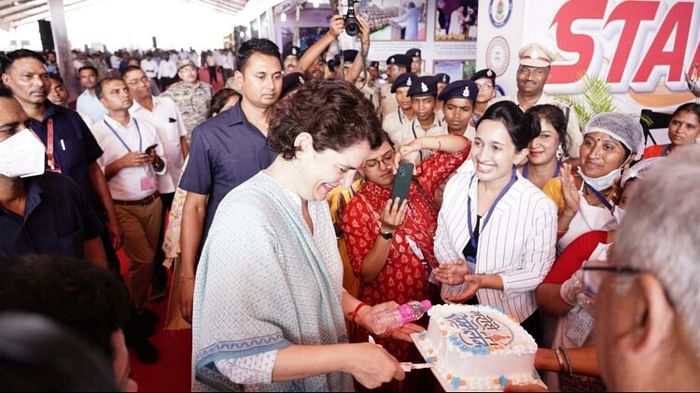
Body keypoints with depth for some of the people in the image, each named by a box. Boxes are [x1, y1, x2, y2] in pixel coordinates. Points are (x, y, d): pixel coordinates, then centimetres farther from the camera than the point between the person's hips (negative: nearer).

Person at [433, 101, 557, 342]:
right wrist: (454, 269, -19)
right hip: (454, 310, 4)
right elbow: (441, 240, -1)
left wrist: (483, 281, -26)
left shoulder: (539, 207, -24)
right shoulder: (457, 183, -11)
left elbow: (537, 274, -15)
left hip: (511, 321, -4)